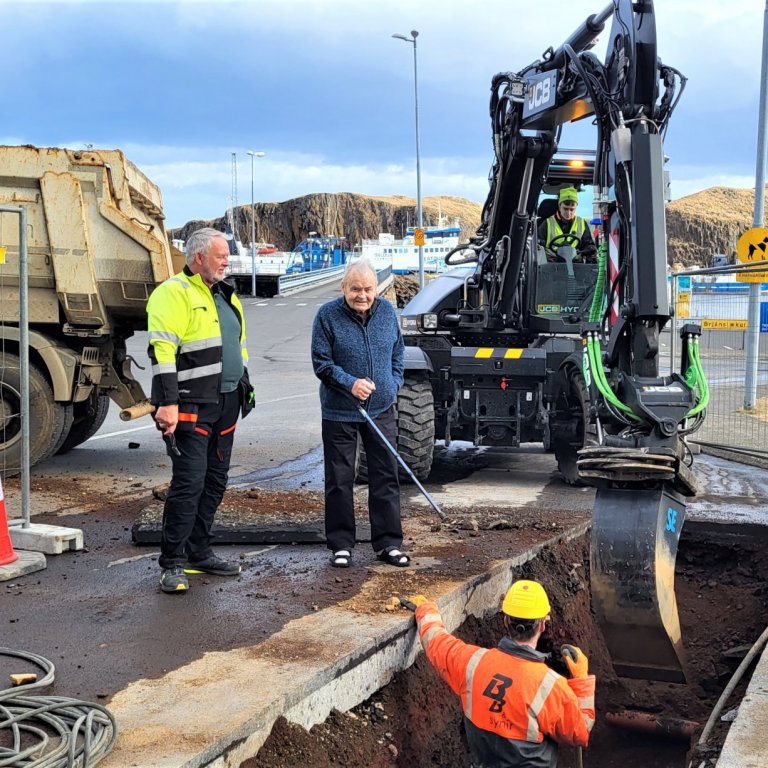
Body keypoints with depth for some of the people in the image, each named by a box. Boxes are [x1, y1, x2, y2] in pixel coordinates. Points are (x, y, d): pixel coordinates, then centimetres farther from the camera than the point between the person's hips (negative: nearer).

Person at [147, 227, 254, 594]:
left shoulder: (224, 295, 19)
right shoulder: (173, 293, -10)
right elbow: (162, 351, -18)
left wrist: (245, 386, 24)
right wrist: (167, 403, -24)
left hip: (225, 404, 9)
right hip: (190, 407, -9)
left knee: (215, 481, 12)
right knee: (189, 482, -9)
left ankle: (198, 553, 23)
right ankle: (172, 564, 0)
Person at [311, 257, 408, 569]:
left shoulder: (387, 311, 3)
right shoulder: (327, 315, -10)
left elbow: (398, 353, 15)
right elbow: (321, 363, -10)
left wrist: (393, 385, 4)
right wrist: (350, 383, -22)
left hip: (381, 410, 3)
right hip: (339, 413, -3)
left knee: (385, 477, 7)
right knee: (339, 481, 5)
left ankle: (388, 543, 17)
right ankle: (341, 545, 16)